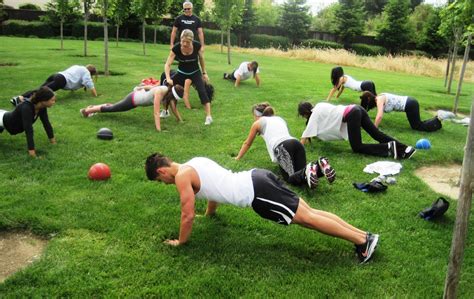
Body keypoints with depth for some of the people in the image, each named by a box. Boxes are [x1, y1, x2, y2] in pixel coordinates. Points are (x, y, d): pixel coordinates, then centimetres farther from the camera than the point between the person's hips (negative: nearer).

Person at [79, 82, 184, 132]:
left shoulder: (168, 92, -14)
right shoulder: (159, 93, -37)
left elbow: (173, 107, 0)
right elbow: (156, 112, -41)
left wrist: (180, 119, 8)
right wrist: (158, 129, -45)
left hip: (137, 95, 7)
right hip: (133, 99, -7)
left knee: (114, 107, 25)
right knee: (112, 109, 10)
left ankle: (93, 107, 44)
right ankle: (87, 110, 26)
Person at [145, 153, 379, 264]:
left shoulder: (182, 176, -5)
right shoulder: (196, 162, 23)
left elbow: (188, 215, -4)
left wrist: (180, 241, 12)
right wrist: (209, 213, 51)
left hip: (255, 192, -9)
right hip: (256, 179, 9)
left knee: (307, 218, -7)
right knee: (308, 212, 8)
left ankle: (363, 240, -4)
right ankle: (361, 234, 8)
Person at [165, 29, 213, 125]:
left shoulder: (197, 46, -24)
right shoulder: (176, 48, -25)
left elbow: (201, 58, -4)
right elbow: (167, 64, -25)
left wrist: (204, 73, 2)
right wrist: (168, 78, -39)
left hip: (195, 73, -1)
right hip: (181, 73, 1)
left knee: (202, 92, -20)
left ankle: (208, 116, -16)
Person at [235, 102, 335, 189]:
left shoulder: (257, 123, 23)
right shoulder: (280, 118, 37)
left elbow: (247, 143, 34)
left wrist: (238, 157, 50)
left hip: (282, 147, -5)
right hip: (296, 143, 6)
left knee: (291, 178, -17)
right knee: (300, 175, -3)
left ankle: (307, 170, -48)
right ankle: (319, 165, -29)